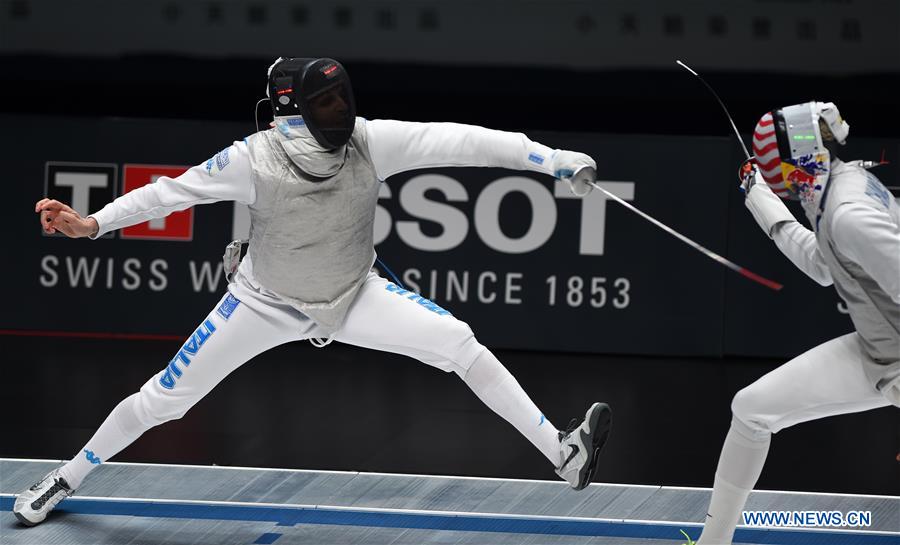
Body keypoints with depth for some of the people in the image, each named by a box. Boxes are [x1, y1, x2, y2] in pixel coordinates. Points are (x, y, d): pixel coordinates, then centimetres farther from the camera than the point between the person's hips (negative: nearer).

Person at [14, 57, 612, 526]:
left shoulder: (369, 139, -25)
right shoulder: (254, 158, -29)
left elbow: (458, 140, -29)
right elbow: (172, 191, -19)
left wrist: (554, 159, -35)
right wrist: (93, 224, -25)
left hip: (353, 295, 2)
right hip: (267, 301, -1)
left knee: (460, 344, -18)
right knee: (163, 400, 2)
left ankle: (564, 454, -15)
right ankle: (66, 479, 25)